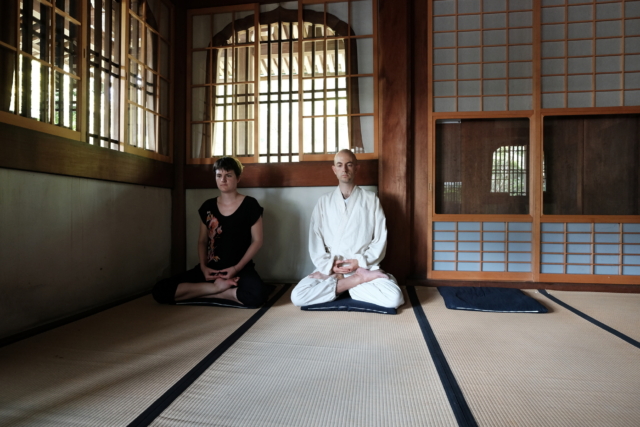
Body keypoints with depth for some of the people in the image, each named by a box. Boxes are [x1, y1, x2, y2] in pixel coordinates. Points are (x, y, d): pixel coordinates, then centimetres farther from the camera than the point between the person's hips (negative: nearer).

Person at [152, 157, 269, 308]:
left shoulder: (250, 205, -4)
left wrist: (236, 268, -13)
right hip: (211, 268, 4)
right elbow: (202, 241, 13)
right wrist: (203, 266, -5)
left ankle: (208, 293, -13)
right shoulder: (208, 206, 8)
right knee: (160, 290, -14)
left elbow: (257, 241, -4)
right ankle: (217, 286, -11)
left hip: (240, 268, -3)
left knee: (257, 295, -38)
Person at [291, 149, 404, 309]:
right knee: (297, 296, -24)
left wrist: (360, 262, -12)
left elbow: (380, 240, 2)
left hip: (365, 266, -1)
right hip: (330, 268, 1)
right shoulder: (324, 201, 9)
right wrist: (329, 265, -11)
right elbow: (315, 240, 4)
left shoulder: (371, 199, 5)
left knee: (394, 298, -27)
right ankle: (360, 279, -13)